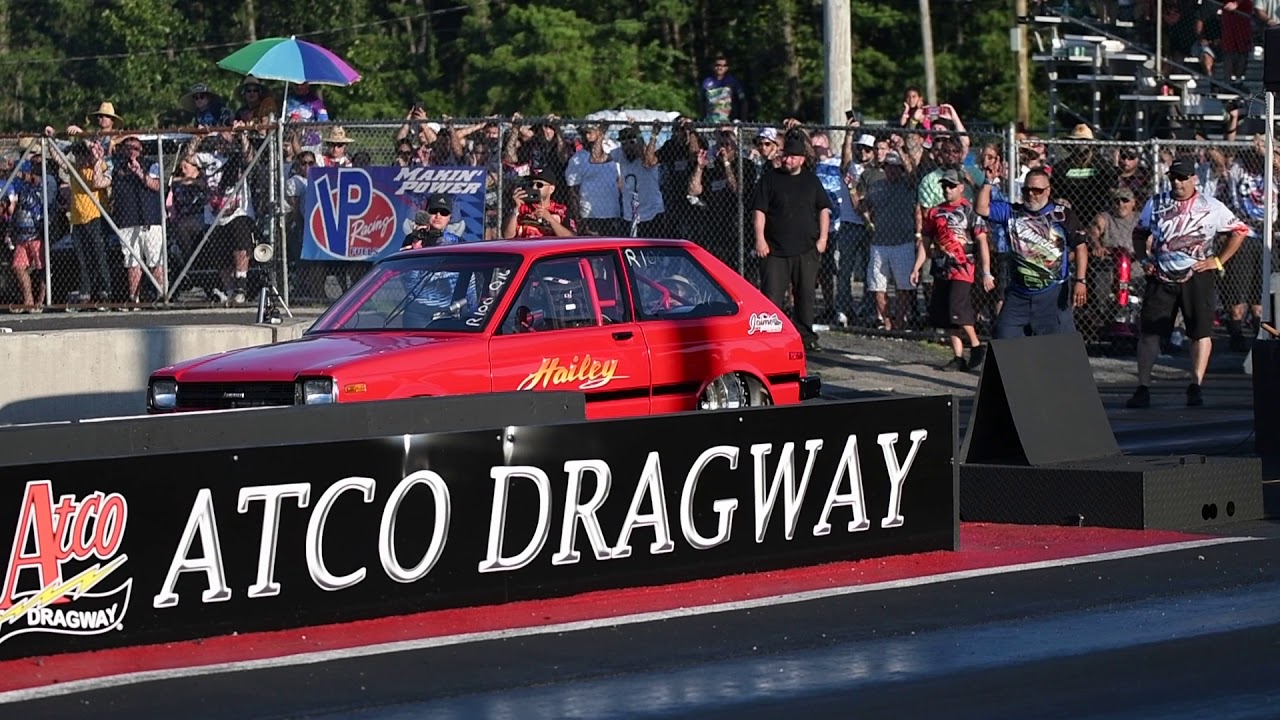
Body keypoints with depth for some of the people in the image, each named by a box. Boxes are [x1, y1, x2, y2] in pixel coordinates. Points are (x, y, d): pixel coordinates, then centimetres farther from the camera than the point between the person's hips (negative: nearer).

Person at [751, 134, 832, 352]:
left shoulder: (811, 180, 12)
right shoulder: (770, 178, 3)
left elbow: (824, 209, 15)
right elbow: (759, 210, 0)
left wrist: (822, 238, 5)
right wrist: (760, 239, -9)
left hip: (807, 250, 3)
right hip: (775, 250, -2)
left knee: (806, 295, 6)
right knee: (772, 295, -7)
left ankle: (806, 337, 14)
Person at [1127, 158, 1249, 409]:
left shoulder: (1210, 207, 0)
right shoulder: (1155, 204, 8)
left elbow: (1239, 230, 6)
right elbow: (1139, 234, 21)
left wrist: (1218, 261, 0)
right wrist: (1145, 259, 6)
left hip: (1196, 275, -2)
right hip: (1161, 277, 2)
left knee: (1201, 331, -3)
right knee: (1149, 331, -3)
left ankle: (1196, 386, 2)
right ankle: (1143, 388, -3)